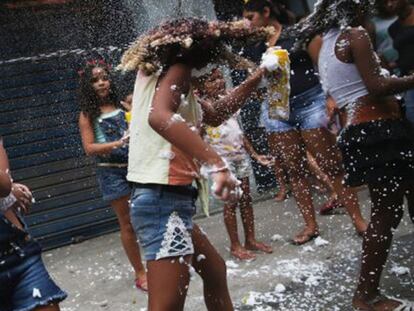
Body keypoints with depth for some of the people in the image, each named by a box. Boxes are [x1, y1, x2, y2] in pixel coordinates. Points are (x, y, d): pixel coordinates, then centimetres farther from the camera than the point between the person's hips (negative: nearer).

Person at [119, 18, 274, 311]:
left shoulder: (159, 72, 20)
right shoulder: (176, 70, -9)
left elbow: (214, 115, 27)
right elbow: (159, 116, -32)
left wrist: (258, 77, 26)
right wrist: (216, 164, -40)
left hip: (165, 198, 11)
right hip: (165, 199, -11)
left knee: (215, 270, 26)